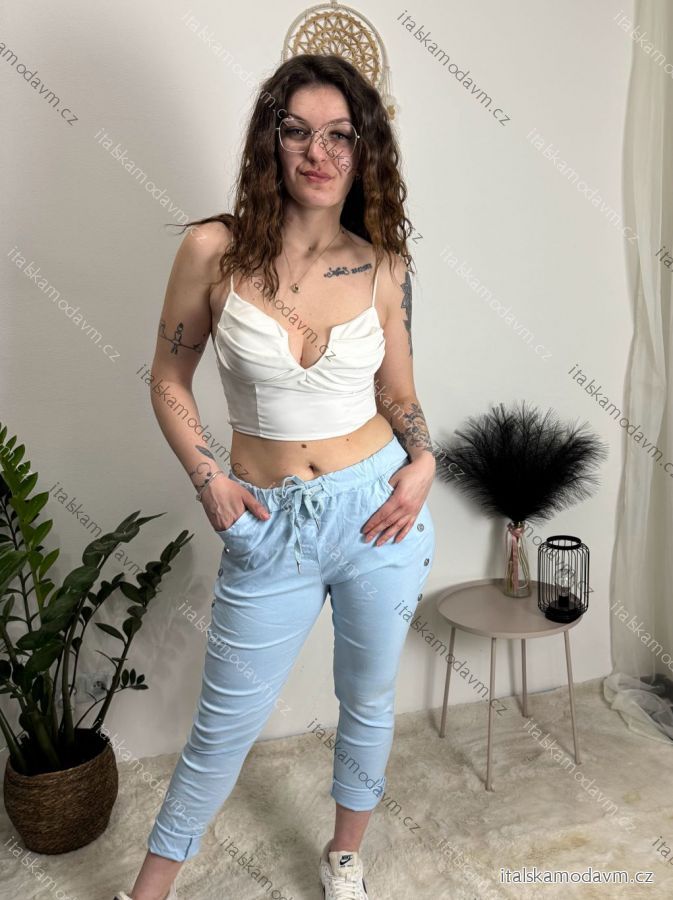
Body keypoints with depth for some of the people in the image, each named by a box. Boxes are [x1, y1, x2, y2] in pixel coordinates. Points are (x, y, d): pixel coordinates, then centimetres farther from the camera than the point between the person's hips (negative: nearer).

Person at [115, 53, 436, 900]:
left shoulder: (382, 266, -3)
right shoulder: (214, 250, -9)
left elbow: (398, 392, 8)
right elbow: (169, 378, 1)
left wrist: (422, 462, -9)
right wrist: (207, 479, -9)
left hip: (377, 511, 2)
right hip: (271, 528, -1)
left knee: (369, 699, 20)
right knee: (228, 721, 13)